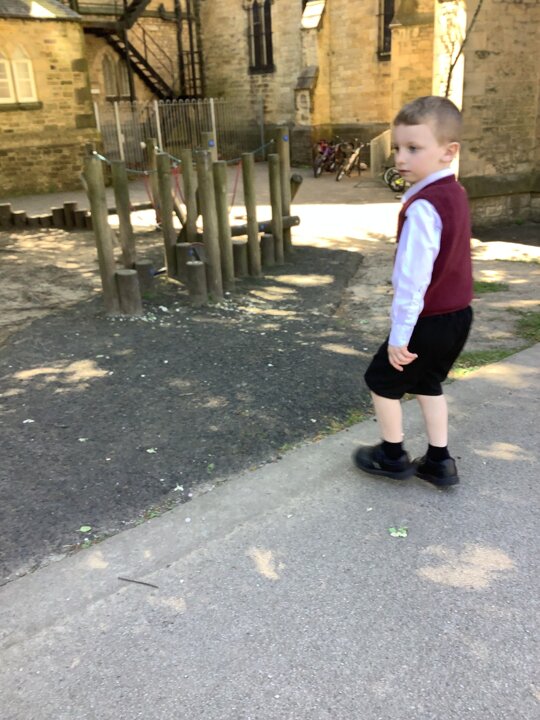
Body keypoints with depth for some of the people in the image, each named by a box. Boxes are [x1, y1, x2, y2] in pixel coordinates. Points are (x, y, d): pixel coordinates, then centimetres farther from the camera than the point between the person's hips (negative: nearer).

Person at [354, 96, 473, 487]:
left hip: (430, 321, -9)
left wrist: (399, 334, -21)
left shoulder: (422, 207, -25)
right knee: (427, 383, 23)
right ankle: (439, 462, 29)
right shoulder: (455, 193, 5)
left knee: (382, 380, 12)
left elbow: (412, 277, -27)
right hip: (458, 314, 9)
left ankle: (392, 456, 27)